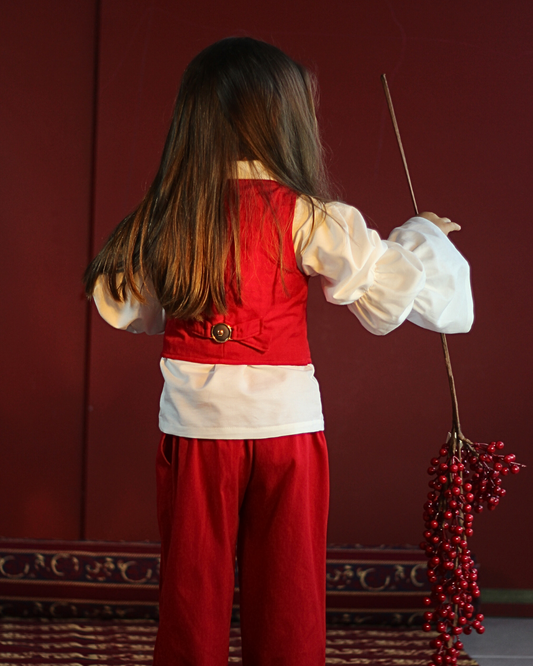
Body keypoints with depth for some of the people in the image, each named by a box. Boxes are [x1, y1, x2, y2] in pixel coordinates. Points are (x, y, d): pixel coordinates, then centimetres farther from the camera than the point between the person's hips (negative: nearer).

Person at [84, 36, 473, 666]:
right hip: (286, 425, -2)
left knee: (192, 599, 12)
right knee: (288, 606, 8)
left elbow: (120, 305, 10)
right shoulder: (305, 218, -10)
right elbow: (389, 290, -10)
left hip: (193, 428, 2)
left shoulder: (162, 219, -2)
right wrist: (423, 234, 8)